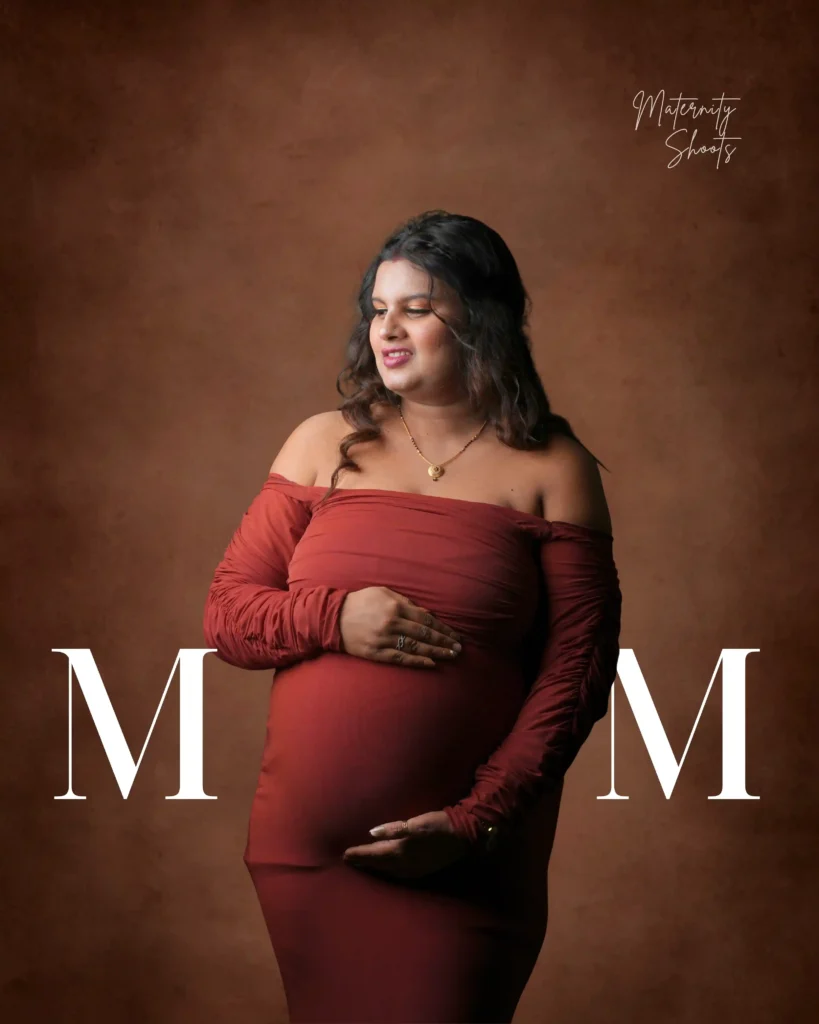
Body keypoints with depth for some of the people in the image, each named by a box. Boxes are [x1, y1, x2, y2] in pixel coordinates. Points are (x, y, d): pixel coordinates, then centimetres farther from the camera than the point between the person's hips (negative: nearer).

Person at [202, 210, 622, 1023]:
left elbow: (577, 673, -5)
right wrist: (334, 618, -12)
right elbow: (224, 614, 8)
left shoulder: (550, 471, -1)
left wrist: (476, 821, -14)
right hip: (305, 851, 3)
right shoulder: (323, 446, 7)